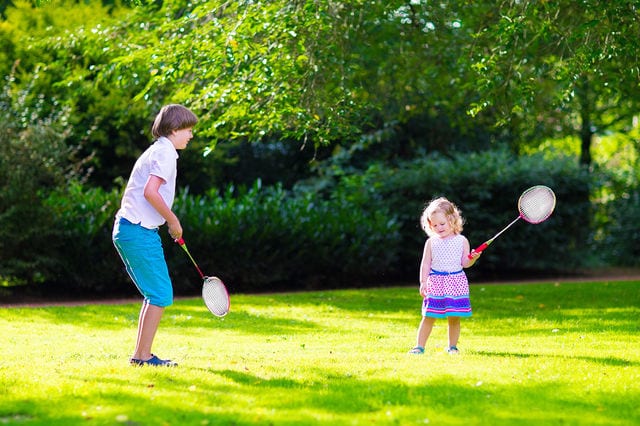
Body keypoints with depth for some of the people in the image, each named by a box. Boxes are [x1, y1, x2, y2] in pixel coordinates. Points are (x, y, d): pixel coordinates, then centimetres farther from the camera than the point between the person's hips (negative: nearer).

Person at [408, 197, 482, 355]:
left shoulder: (462, 241, 4)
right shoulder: (431, 242, 5)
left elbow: (465, 263, 3)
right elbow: (425, 264, 5)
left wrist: (473, 258, -18)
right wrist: (423, 282, -3)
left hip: (456, 281, 0)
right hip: (435, 282, 0)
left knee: (454, 318, 3)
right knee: (428, 317, 0)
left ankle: (452, 346, 17)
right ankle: (420, 346, 6)